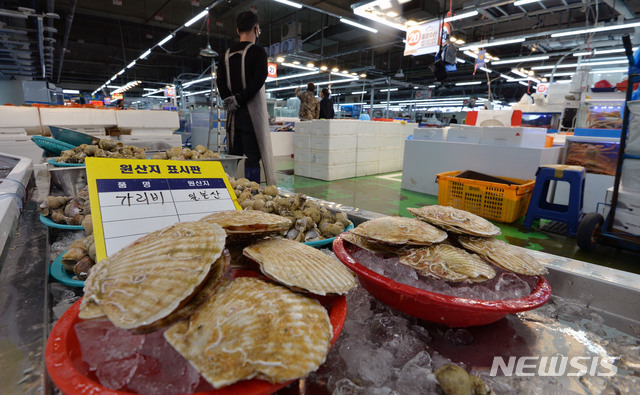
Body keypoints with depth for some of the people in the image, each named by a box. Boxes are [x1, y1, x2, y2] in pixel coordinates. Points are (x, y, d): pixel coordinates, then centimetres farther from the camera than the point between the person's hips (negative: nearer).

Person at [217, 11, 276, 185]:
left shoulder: (228, 53, 16)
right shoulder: (257, 51, -3)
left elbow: (220, 80, 9)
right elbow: (259, 79, -14)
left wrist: (229, 99, 0)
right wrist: (239, 100, -10)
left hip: (233, 112, 6)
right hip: (251, 111, -6)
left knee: (233, 155, 10)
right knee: (253, 155, -6)